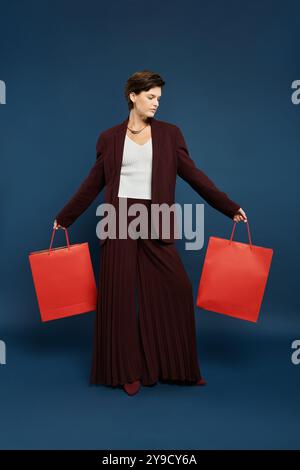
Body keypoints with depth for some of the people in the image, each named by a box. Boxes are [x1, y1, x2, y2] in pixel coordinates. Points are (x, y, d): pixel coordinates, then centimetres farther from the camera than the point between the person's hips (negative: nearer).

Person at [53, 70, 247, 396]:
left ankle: (177, 367, 18)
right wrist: (64, 217, 15)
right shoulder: (109, 137, 8)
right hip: (120, 221, 0)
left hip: (155, 223, 1)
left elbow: (192, 174, 6)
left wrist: (230, 207, 1)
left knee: (175, 290, -2)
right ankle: (127, 370, 18)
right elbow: (94, 182, 12)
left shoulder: (169, 133, 9)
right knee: (119, 295, 3)